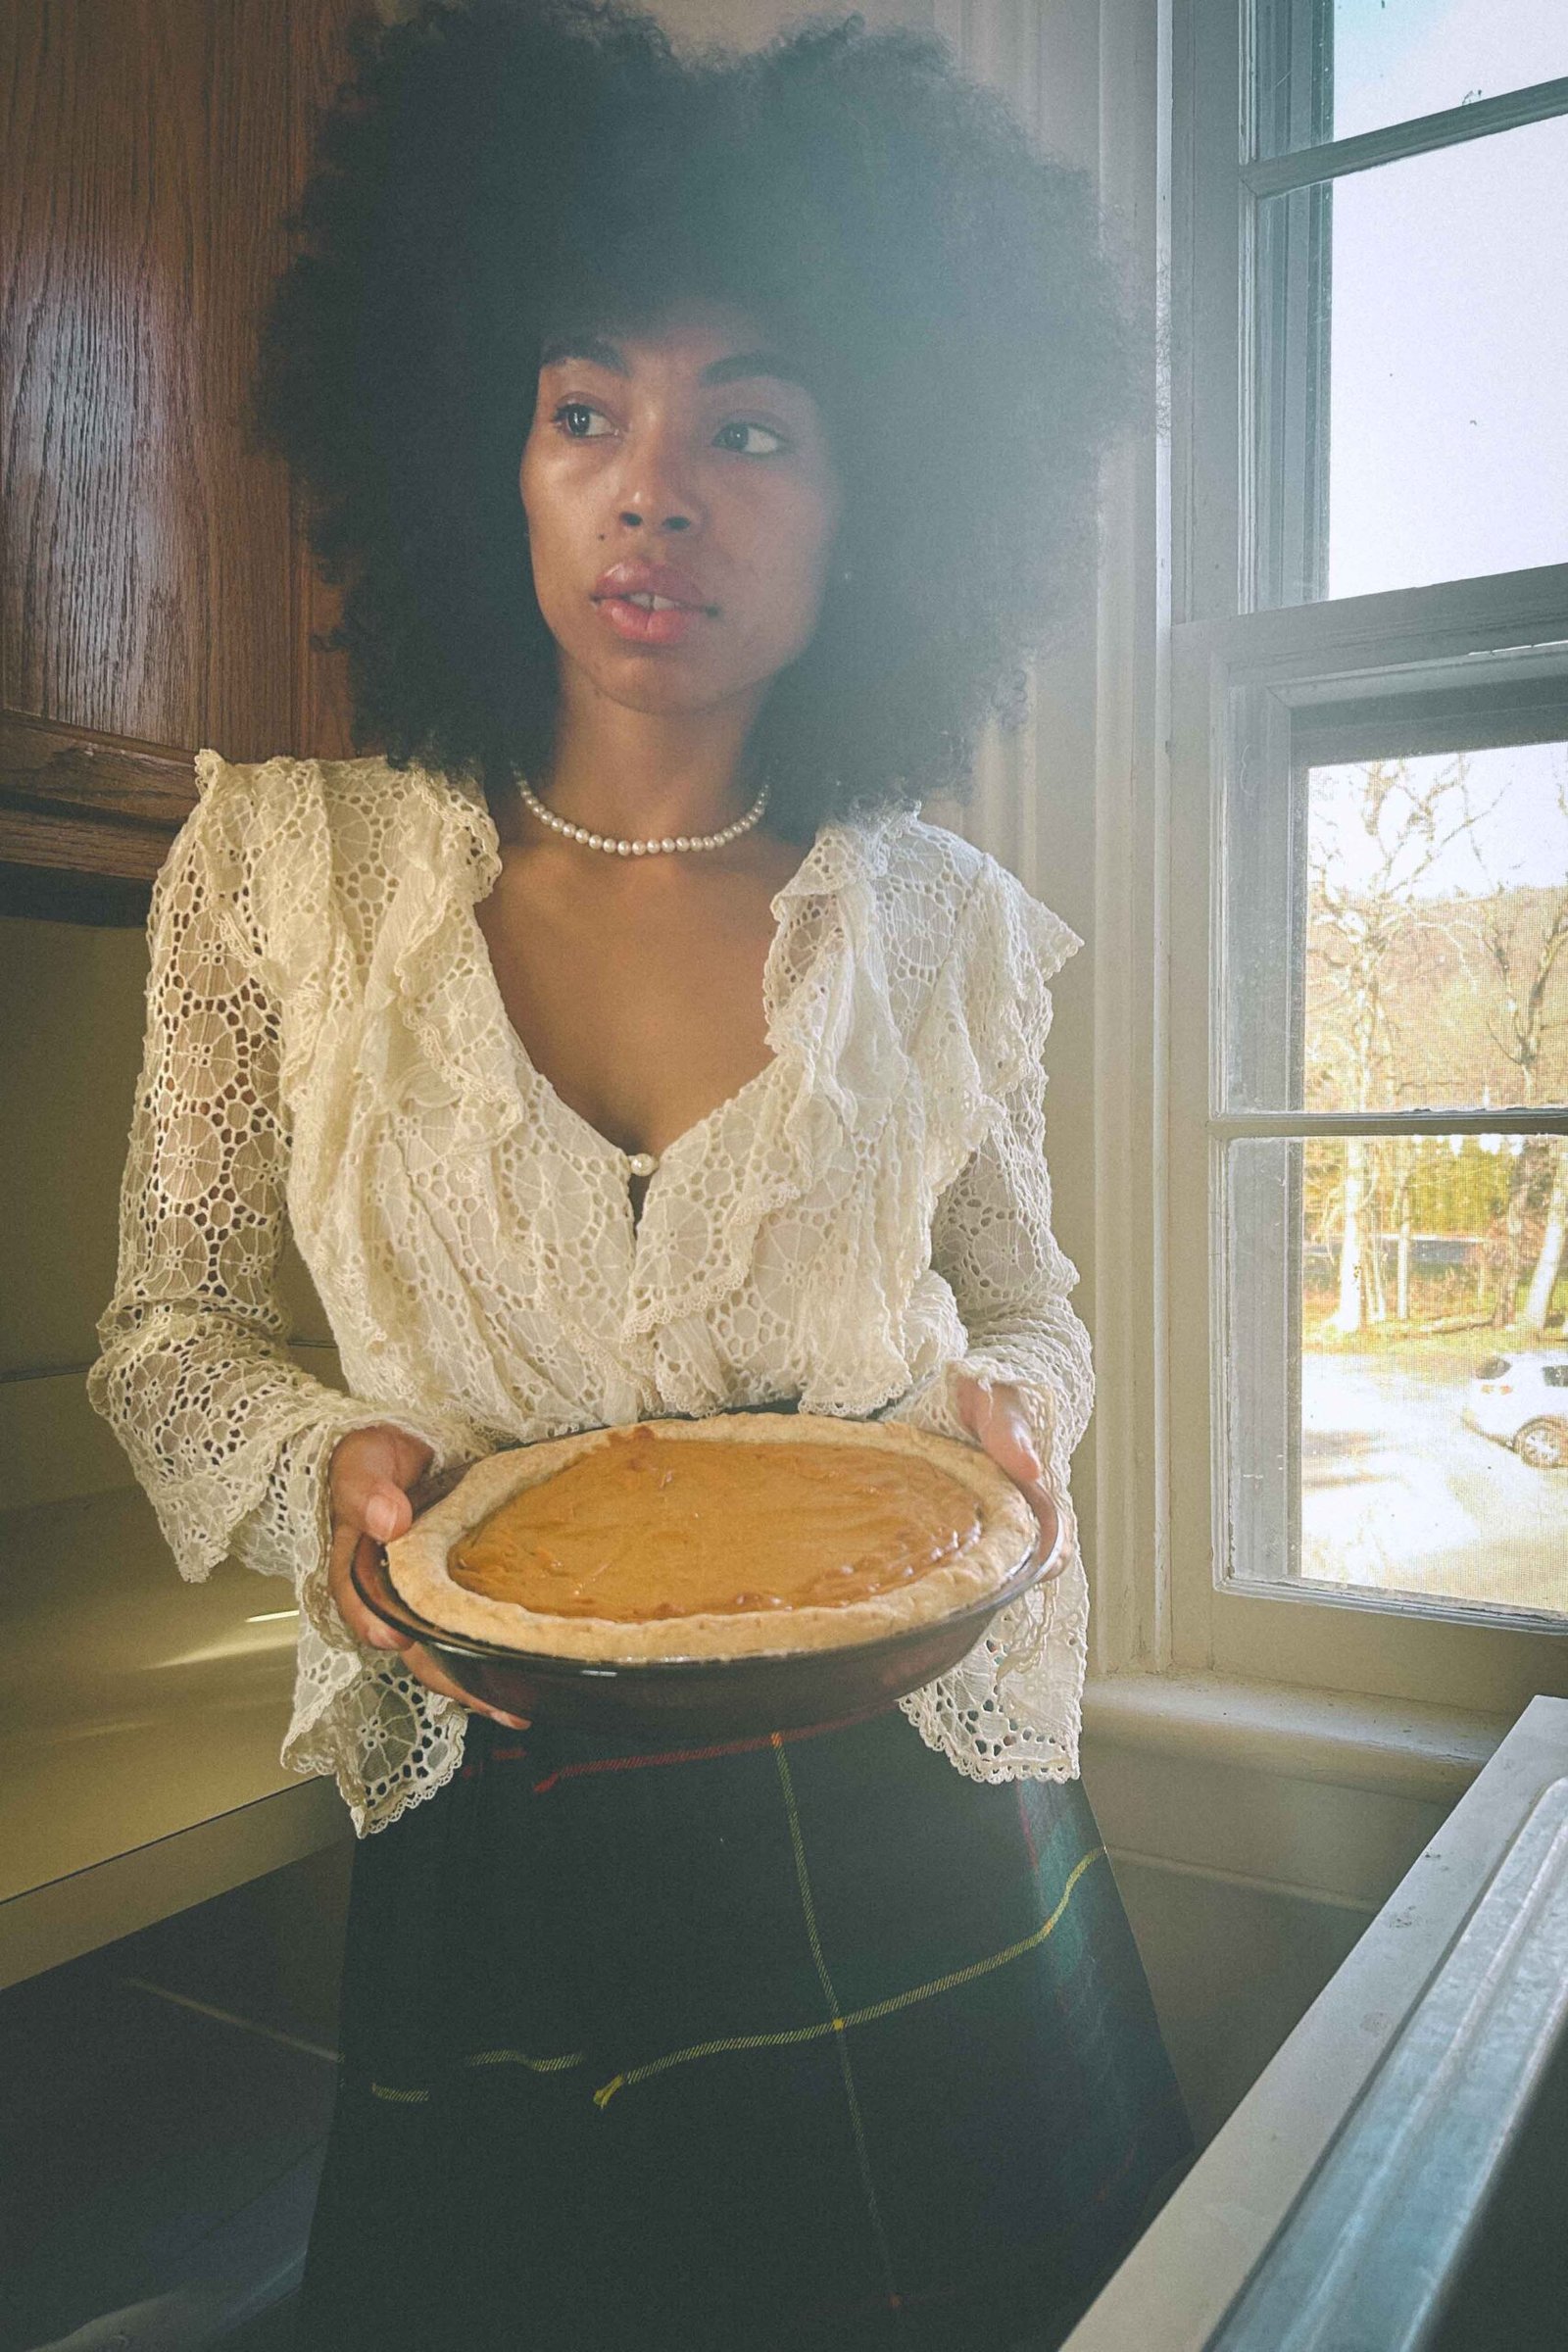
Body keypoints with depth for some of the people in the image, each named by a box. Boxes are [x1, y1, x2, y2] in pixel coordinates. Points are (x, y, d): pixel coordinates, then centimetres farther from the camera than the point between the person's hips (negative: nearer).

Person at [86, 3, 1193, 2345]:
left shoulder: (949, 925, -4)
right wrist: (324, 1469, -18)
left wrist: (1016, 1404, -13)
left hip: (920, 1869, 2)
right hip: (500, 1875, 0)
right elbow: (172, 1332, 2)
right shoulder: (282, 870, -5)